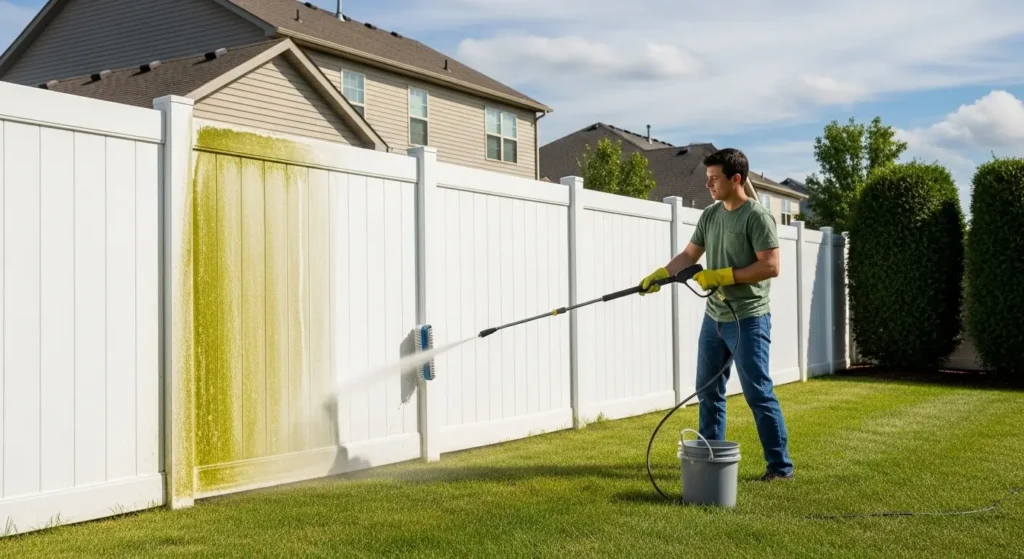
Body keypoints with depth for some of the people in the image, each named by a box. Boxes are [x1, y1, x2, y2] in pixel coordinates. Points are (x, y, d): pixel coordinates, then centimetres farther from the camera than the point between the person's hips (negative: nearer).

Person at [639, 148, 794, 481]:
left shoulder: (756, 216, -13)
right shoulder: (710, 215, 9)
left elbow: (771, 266, -18)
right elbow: (689, 256, 14)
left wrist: (723, 276, -20)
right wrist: (659, 275, 0)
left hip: (747, 320, -8)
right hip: (714, 318, 8)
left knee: (758, 393, -4)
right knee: (708, 391, 13)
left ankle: (780, 465, 6)